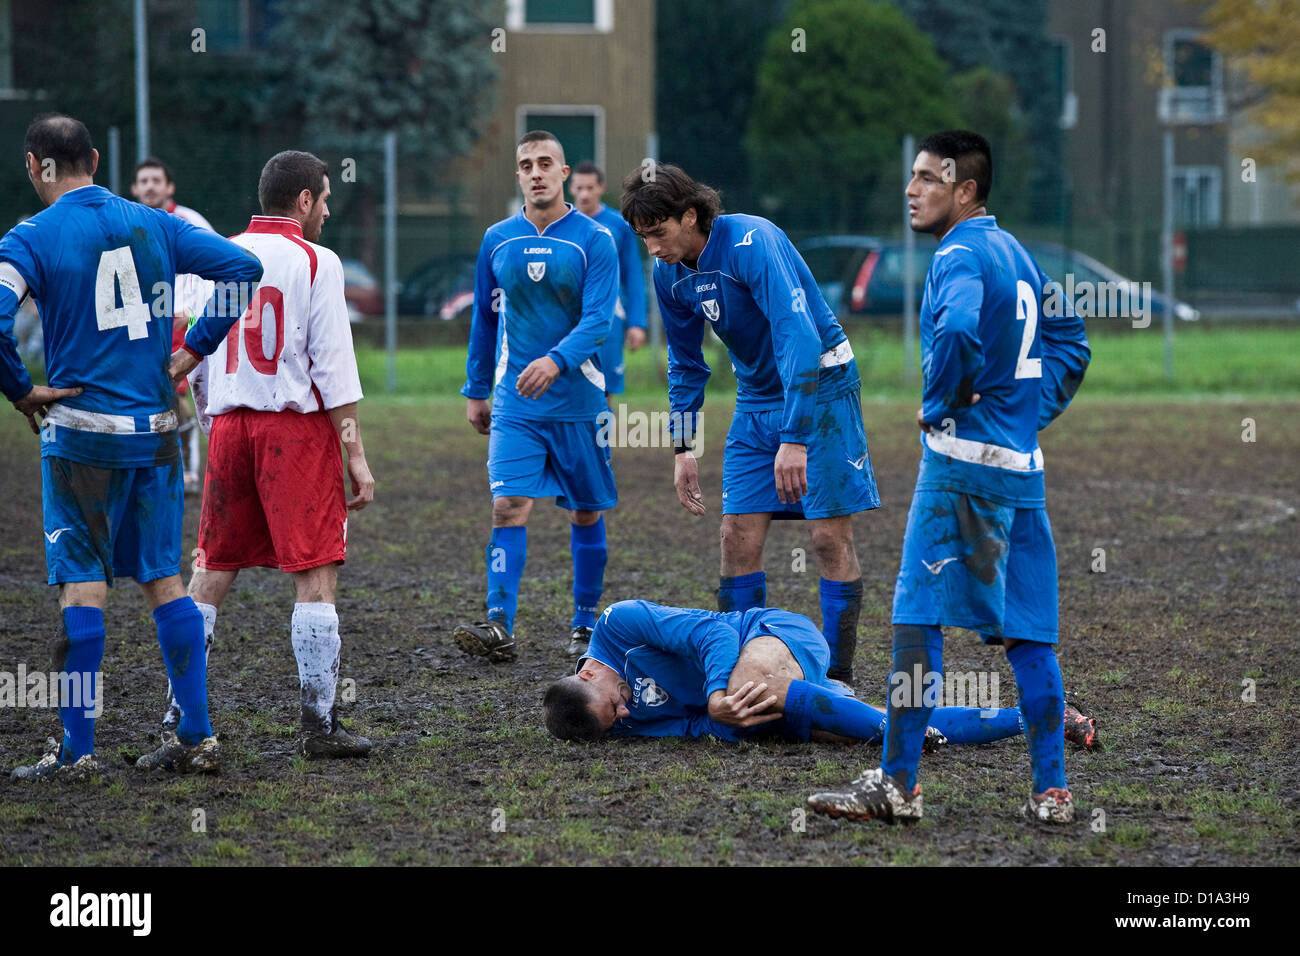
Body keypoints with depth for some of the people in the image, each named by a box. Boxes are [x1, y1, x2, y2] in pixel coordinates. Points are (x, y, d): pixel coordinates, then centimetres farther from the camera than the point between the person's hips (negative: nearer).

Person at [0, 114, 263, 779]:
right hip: (155, 430, 4)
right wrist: (195, 348, 8)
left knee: (82, 585, -1)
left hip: (80, 431, -4)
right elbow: (243, 267, 6)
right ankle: (197, 737, 10)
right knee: (164, 580, 10)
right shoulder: (153, 226, 7)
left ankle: (77, 750, 0)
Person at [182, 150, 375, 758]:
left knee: (213, 569, 15)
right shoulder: (316, 262, -5)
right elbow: (333, 366, -9)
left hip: (230, 425, 5)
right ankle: (319, 723, -6)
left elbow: (196, 363, 14)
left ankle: (181, 709, 17)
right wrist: (356, 455, -7)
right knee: (316, 574, -3)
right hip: (298, 424, -5)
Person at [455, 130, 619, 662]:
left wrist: (557, 360, -30)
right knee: (508, 507, -13)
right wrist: (476, 390, 17)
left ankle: (585, 623, 21)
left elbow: (598, 320, -14)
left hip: (578, 398, -1)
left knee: (586, 513, 8)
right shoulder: (497, 240, 6)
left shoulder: (594, 239, -4)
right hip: (514, 403, 2)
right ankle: (499, 627, -19)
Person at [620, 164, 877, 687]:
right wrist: (683, 447, 9)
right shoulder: (669, 274, -3)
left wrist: (794, 439, -38)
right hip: (756, 399, 6)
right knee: (738, 535, -2)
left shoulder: (751, 242, -26)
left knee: (831, 535, -8)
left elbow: (800, 338, -34)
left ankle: (836, 678, -1)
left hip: (819, 388, -6)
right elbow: (685, 364, 13)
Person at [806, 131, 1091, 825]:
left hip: (962, 459, -9)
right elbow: (1069, 344, 24)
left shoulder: (960, 254, -11)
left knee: (918, 618, -6)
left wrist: (938, 405, -15)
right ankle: (1051, 789, 8)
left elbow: (959, 331, -31)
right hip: (1022, 464, 9)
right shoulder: (1015, 253, 17)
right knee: (1026, 631, 9)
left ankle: (897, 786, -7)